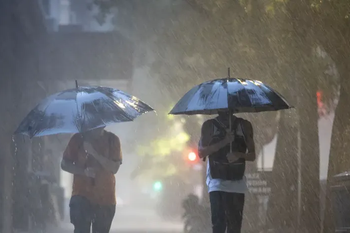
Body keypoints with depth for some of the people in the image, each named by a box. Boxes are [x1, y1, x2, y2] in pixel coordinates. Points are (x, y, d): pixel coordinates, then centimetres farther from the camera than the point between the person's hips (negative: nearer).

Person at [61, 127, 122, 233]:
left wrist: (94, 153, -20)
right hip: (82, 195, -1)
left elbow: (114, 168, -9)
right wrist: (83, 171, -14)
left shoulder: (112, 140, 2)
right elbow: (64, 164, 3)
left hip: (105, 197, 1)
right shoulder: (78, 139, 2)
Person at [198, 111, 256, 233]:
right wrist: (223, 142, -15)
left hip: (237, 182, 2)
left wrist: (239, 155, -14)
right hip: (217, 181, -2)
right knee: (218, 223, -13)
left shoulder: (244, 126, 9)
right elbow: (201, 152, -3)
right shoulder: (209, 126, 6)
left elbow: (252, 155, 8)